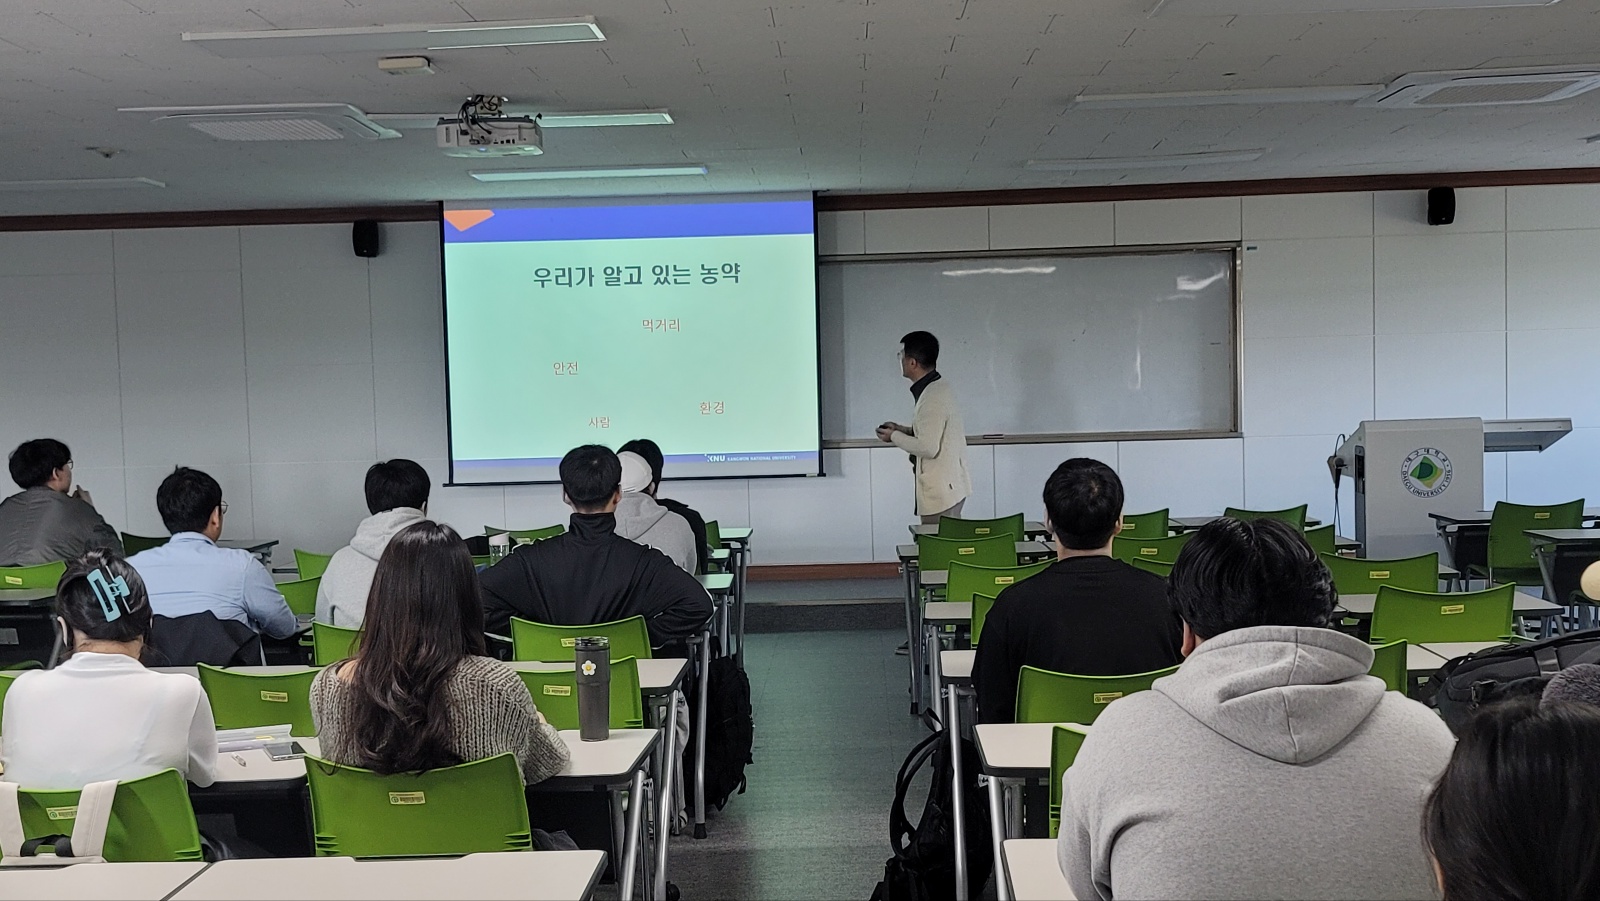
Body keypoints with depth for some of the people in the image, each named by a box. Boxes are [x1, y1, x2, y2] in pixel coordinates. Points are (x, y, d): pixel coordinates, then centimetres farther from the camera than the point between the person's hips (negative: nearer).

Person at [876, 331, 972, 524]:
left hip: (941, 493, -10)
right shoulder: (939, 387, 9)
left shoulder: (932, 399, -21)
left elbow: (928, 448, -24)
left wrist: (895, 437, -10)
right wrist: (903, 430, 9)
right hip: (950, 487, 10)